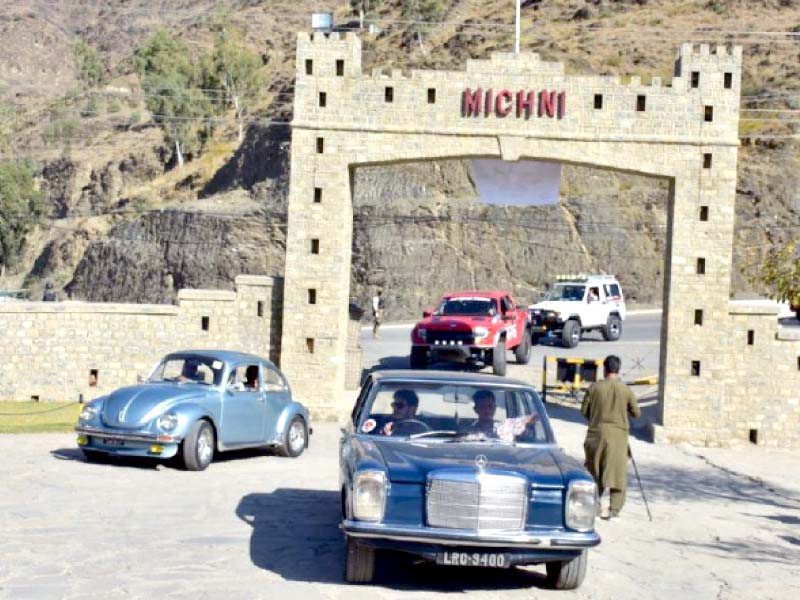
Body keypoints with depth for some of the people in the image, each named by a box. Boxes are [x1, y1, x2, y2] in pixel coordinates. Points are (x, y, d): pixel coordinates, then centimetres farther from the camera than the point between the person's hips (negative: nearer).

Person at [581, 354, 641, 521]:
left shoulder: (594, 388, -4)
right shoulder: (626, 390, -3)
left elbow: (584, 411, 1)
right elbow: (637, 413, 4)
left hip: (596, 433, 1)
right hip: (618, 434, 0)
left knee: (594, 472, 12)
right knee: (618, 472, 4)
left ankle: (594, 506, 15)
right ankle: (615, 509, -3)